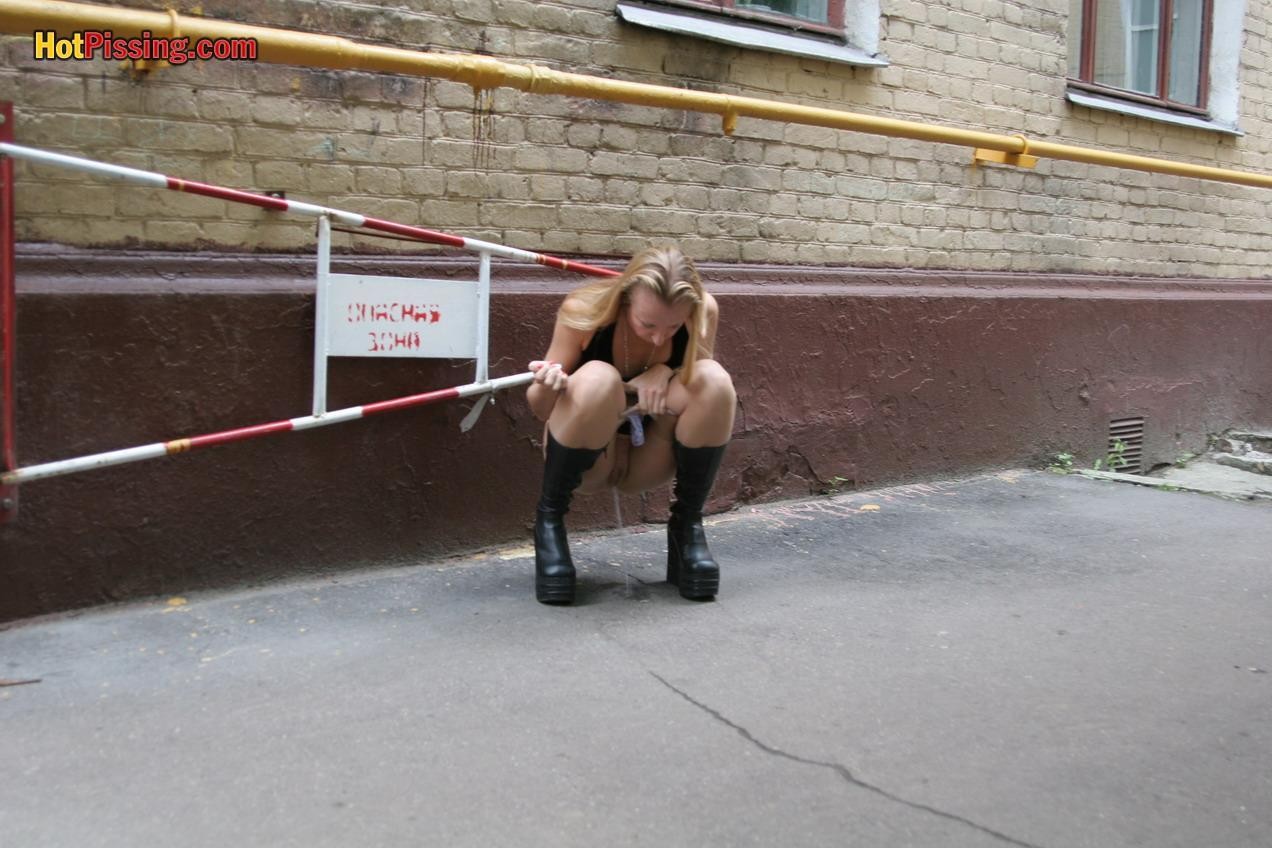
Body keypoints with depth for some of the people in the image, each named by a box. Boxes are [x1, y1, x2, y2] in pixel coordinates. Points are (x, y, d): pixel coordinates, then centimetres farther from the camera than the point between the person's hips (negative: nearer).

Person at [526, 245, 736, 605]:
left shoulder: (704, 311, -18)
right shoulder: (584, 311, -23)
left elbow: (703, 388, -2)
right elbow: (541, 410, -14)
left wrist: (666, 373, -25)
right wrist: (547, 387, -39)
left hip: (649, 458, 2)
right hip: (586, 459, -2)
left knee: (715, 380, -26)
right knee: (598, 380, -35)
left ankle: (687, 525, -9)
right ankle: (549, 518, -14)